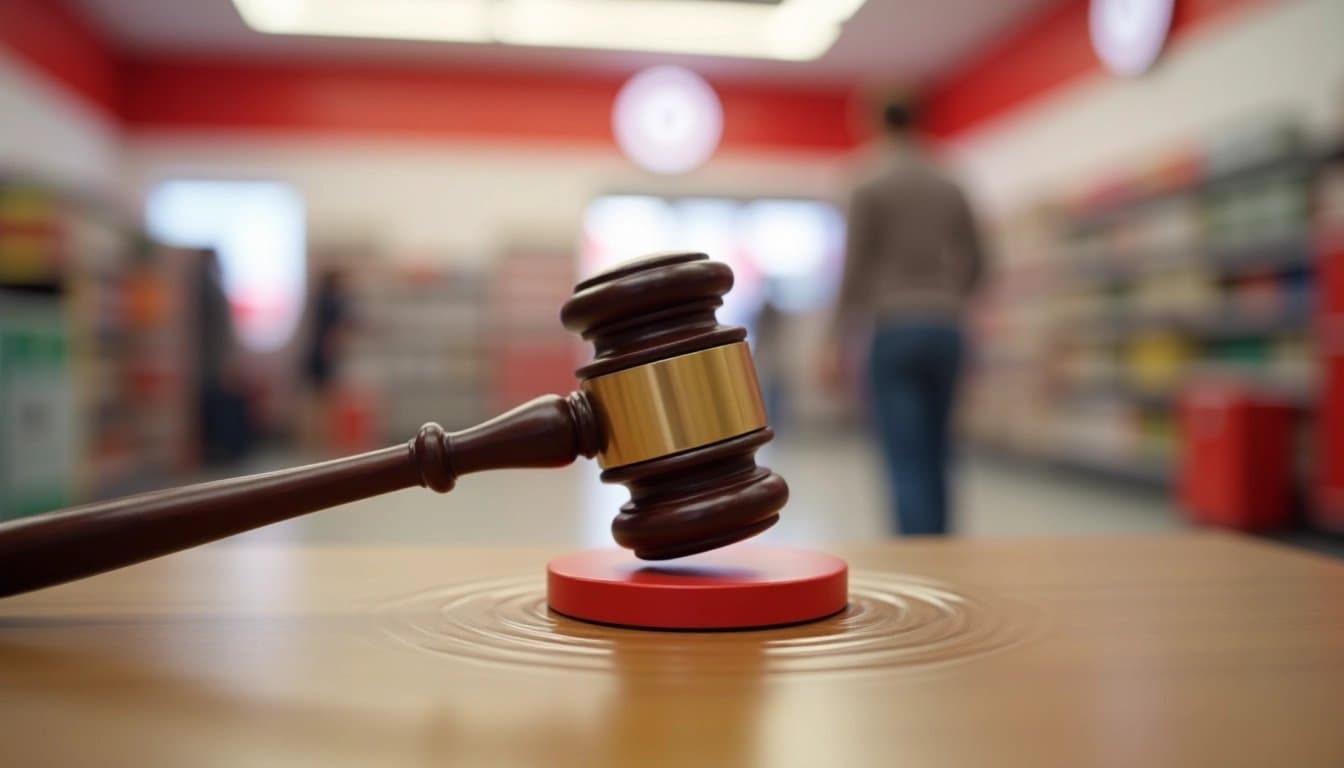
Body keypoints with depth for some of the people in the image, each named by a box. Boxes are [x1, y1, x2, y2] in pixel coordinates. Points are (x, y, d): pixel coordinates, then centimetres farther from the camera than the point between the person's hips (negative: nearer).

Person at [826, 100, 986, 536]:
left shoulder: (870, 191, -2)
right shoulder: (952, 191, 11)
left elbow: (855, 272, -5)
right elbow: (974, 264, 14)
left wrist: (840, 345, -2)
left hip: (895, 332, -4)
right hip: (946, 331, 5)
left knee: (907, 462, -6)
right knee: (934, 458, 14)